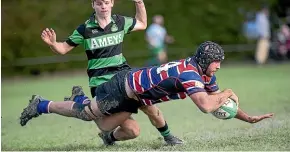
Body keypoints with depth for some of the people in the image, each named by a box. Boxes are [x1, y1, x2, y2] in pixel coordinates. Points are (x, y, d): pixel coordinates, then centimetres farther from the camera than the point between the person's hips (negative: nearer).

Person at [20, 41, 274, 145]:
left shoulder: (205, 75, -2)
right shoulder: (189, 72, -32)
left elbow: (222, 101, 8)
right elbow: (206, 106, -43)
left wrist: (248, 118, -3)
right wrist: (226, 93, -26)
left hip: (132, 97, 8)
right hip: (124, 87, -8)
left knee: (105, 128, 13)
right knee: (87, 114, 6)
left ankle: (82, 98, 37)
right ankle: (41, 106, 23)